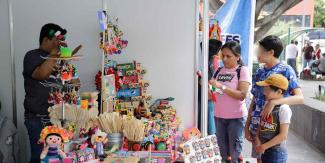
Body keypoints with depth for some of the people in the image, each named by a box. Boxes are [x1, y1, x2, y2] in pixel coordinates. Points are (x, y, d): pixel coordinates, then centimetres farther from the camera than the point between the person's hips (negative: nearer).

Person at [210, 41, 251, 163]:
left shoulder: (242, 70, -9)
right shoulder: (218, 71, 6)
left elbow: (242, 95, -19)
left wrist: (222, 86, -26)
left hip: (236, 117, -5)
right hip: (219, 116, 5)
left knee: (234, 151, 8)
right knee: (223, 149, 17)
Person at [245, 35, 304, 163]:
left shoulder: (286, 70, -8)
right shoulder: (259, 72, 7)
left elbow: (300, 98, -18)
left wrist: (274, 102, -31)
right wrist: (247, 126, 7)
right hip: (257, 126, 5)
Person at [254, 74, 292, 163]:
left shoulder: (284, 109, -17)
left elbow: (283, 135, -19)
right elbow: (261, 125, 9)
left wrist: (264, 146, -15)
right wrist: (257, 140, -7)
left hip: (277, 152, -7)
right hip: (265, 151, 7)